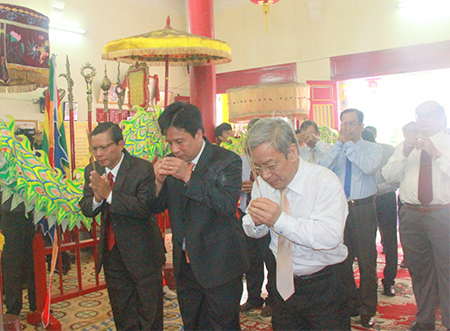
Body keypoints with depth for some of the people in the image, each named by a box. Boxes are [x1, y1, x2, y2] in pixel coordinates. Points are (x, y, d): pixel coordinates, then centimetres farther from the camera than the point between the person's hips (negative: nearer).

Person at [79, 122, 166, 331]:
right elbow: (86, 209, 1)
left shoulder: (143, 169, -17)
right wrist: (97, 197, -21)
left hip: (141, 253, -5)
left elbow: (144, 208, -25)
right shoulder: (92, 171, 2)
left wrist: (109, 194, -30)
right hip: (111, 254, 6)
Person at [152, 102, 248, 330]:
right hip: (185, 263, 5)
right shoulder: (172, 162, 3)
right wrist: (159, 181, -13)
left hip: (218, 264, -5)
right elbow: (157, 207, 7)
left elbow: (228, 204, -25)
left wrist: (188, 177, -29)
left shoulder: (227, 161, -12)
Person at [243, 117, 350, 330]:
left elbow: (331, 236, -30)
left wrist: (280, 219, -37)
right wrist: (256, 220, -21)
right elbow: (253, 232, 2)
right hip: (282, 280, 5)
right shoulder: (262, 182, -3)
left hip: (324, 287, -4)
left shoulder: (325, 181, -19)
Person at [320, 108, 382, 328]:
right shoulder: (336, 150, 10)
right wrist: (340, 143, -10)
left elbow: (370, 167, -19)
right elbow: (322, 169, -9)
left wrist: (349, 144, -15)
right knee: (343, 259, 10)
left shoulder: (372, 148, 3)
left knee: (366, 259, 3)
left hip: (363, 210, -3)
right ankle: (350, 304, 27)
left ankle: (367, 310, 17)